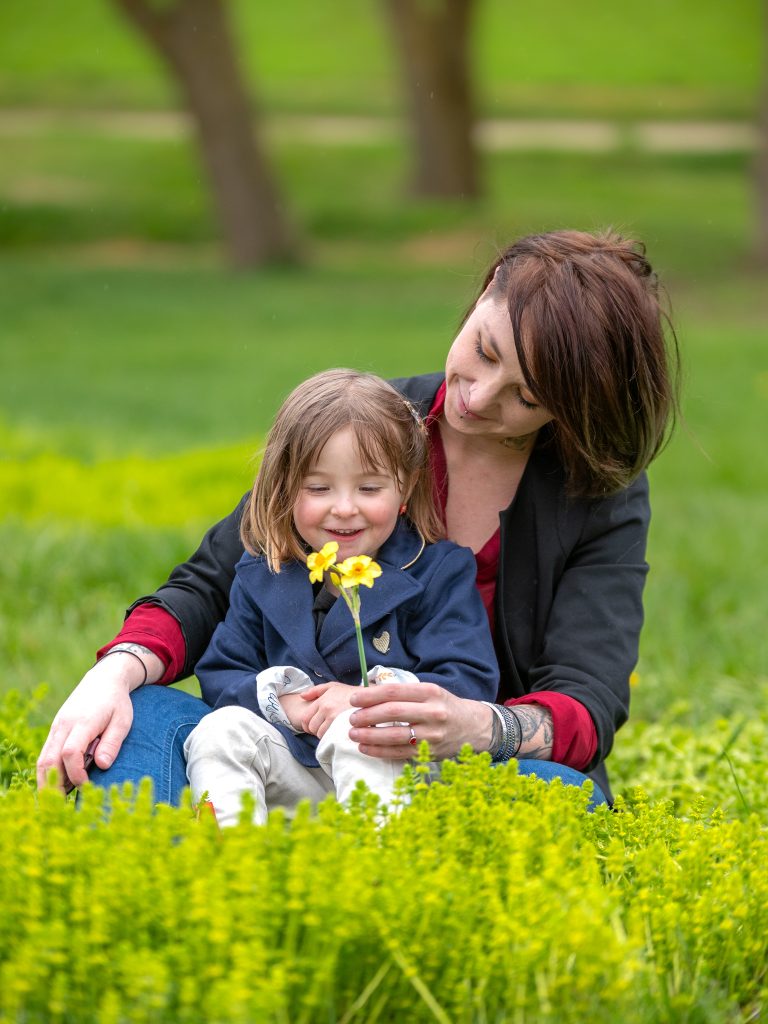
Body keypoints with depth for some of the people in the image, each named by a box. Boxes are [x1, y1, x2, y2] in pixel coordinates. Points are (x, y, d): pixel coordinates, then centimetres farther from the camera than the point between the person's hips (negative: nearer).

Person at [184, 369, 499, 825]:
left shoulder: (438, 571, 0)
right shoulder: (262, 577, 12)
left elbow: (471, 684, -8)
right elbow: (221, 675, 13)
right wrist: (276, 696, -9)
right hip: (294, 778, 4)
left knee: (355, 731, -35)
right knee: (221, 730, -21)